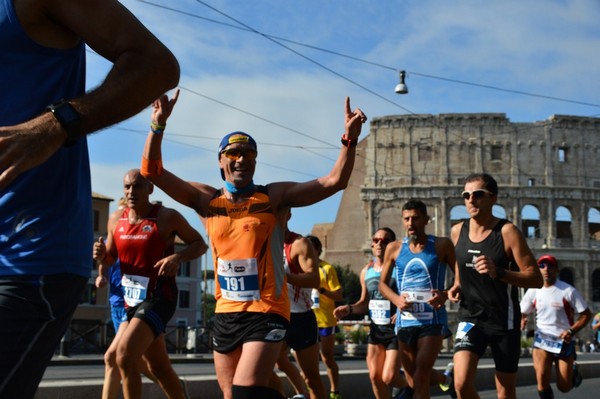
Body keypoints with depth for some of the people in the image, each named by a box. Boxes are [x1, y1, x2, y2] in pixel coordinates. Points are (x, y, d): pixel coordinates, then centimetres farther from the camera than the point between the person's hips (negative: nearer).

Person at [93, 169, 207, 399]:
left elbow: (200, 244, -2)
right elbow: (111, 258, 17)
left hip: (158, 299, -7)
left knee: (125, 356, -20)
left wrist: (178, 257, -21)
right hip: (132, 300, 7)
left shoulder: (167, 217, -10)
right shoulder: (116, 219, 5)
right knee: (159, 366, 15)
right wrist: (101, 255, -6)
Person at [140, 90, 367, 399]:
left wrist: (349, 139, -19)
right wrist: (159, 124, -11)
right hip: (225, 313, 5)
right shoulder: (206, 201, 5)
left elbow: (333, 182, -6)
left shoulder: (274, 197, -2)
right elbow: (152, 172, 1)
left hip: (266, 312, -5)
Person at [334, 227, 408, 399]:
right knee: (375, 377, 3)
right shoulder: (366, 271, 7)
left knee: (389, 378, -10)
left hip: (396, 329, -6)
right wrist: (349, 309, -1)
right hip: (376, 329, 6)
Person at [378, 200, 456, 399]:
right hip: (405, 321, 4)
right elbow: (383, 283, 11)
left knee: (420, 377, -16)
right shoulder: (394, 248, 4)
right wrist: (396, 299, -10)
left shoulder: (442, 245, -3)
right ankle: (446, 380, 48)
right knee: (413, 380, 16)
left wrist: (446, 295, -18)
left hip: (432, 320, -4)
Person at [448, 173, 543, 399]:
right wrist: (456, 286, 4)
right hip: (470, 318, 3)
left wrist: (498, 272, -29)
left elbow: (536, 279, -15)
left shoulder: (507, 232, -12)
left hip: (504, 320, -2)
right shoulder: (458, 231, 2)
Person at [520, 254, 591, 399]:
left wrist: (572, 331, -20)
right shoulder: (533, 291, 0)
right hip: (542, 340, 2)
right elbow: (523, 312, 13)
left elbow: (586, 314, -6)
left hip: (564, 341, -1)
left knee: (564, 387, 4)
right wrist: (522, 320, -11)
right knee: (542, 378, -22)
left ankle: (573, 371, 38)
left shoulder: (568, 291, -10)